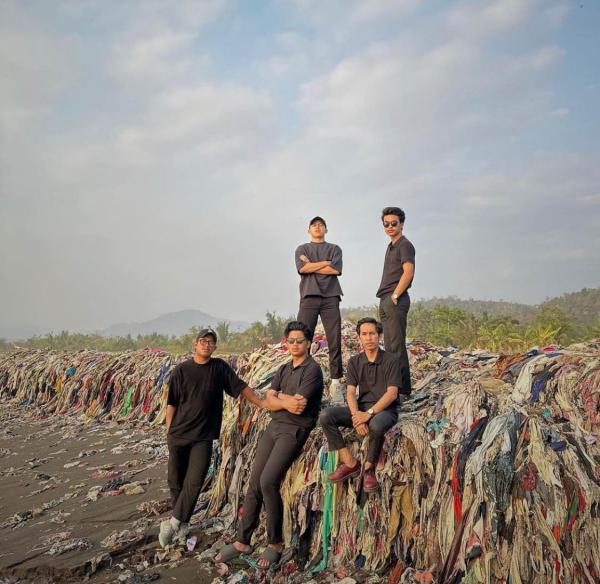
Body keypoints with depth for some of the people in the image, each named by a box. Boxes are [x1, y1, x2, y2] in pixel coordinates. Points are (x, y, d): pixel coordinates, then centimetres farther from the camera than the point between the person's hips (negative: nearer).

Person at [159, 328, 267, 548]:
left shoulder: (220, 367, 4)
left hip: (204, 437, 0)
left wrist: (262, 403, 2)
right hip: (179, 434, 0)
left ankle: (173, 523, 1)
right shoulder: (181, 370, 0)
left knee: (194, 481, -9)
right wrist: (169, 431, 0)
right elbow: (171, 403, 2)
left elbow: (241, 387, 7)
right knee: (176, 480, 8)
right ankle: (182, 524, 24)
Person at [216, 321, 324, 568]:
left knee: (268, 482, -19)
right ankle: (242, 541, 13)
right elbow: (269, 401, 4)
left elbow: (299, 405, -18)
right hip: (274, 426, 7)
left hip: (295, 430, -7)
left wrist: (281, 396, -3)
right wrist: (286, 402, -13)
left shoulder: (312, 370, -8)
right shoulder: (283, 369, 15)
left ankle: (275, 543, -2)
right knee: (254, 483, 3)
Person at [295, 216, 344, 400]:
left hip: (330, 297, 0)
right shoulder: (302, 249, 19)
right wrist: (325, 263, -1)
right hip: (309, 296, 0)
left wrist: (312, 265, 0)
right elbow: (302, 268, -2)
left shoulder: (334, 249, 19)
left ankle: (336, 381, -1)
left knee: (335, 340, -4)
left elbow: (335, 270, 0)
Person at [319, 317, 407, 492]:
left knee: (376, 425, -41)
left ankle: (369, 469, -15)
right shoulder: (354, 361, 9)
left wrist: (369, 414, -24)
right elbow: (350, 392, 0)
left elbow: (392, 393, -12)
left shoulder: (391, 360, -4)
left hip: (385, 409, -4)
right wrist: (356, 415, -21)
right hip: (361, 408, 5)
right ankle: (350, 463, -15)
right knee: (325, 416, -19)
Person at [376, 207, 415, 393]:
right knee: (389, 345, 13)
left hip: (396, 300, -9)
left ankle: (402, 386, -3)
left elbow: (408, 272, -18)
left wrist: (395, 296, -17)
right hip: (386, 301, 10)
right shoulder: (391, 246, 21)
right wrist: (385, 299, 15)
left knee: (397, 344, -8)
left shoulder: (405, 245, -7)